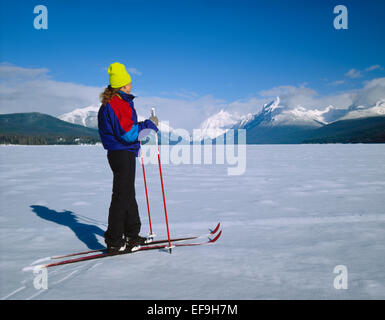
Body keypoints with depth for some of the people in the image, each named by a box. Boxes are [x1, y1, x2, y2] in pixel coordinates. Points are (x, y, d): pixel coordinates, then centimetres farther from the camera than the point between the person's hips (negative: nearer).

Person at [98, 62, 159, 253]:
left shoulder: (111, 103, 16)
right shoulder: (118, 104, -17)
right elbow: (128, 133, -22)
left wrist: (143, 127, 15)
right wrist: (149, 125, -11)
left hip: (118, 153, 11)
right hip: (123, 154, -11)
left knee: (129, 195, 17)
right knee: (121, 197, -5)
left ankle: (132, 235, 27)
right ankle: (114, 242, 1)